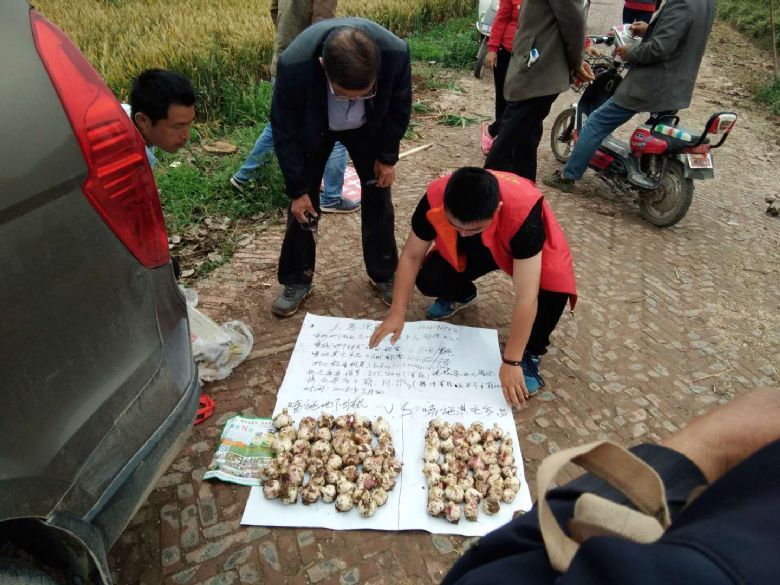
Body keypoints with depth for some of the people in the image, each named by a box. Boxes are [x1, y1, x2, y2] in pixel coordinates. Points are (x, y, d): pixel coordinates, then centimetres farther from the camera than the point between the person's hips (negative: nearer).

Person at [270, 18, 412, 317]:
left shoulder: (396, 53, -36)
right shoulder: (294, 65, -40)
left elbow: (399, 106, -13)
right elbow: (284, 130, -22)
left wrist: (387, 157, -6)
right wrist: (297, 189, -16)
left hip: (369, 125, 1)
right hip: (312, 127, -1)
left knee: (378, 196, 1)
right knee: (304, 202, -2)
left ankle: (383, 275, 19)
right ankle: (296, 281, 16)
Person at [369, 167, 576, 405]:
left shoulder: (523, 213, -43)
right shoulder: (435, 199, -34)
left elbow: (526, 297, -40)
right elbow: (411, 255, -19)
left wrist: (511, 362, -36)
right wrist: (397, 313, -21)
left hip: (522, 247, -3)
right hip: (471, 248, 3)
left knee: (552, 291, -32)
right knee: (428, 281, -20)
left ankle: (530, 353, -1)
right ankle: (463, 295, 17)